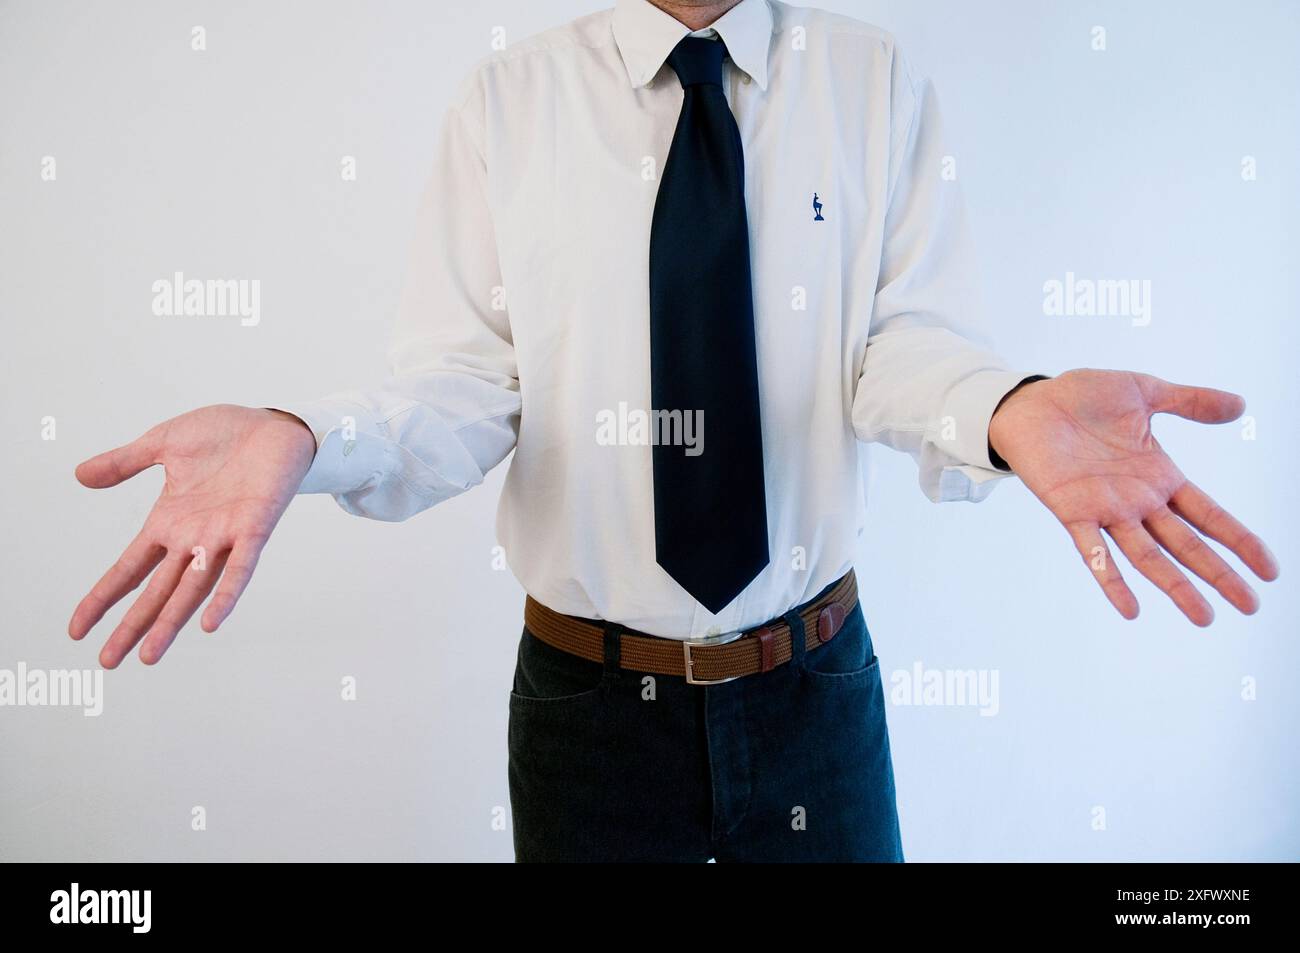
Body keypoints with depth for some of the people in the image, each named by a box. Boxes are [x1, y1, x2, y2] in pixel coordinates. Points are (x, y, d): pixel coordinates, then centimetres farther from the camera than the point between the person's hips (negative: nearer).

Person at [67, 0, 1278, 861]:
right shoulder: (506, 99, -3)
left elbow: (905, 338, -8)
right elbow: (463, 380, -7)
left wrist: (1014, 408, -31)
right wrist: (298, 438, -27)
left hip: (812, 680, 1)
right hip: (586, 689, 0)